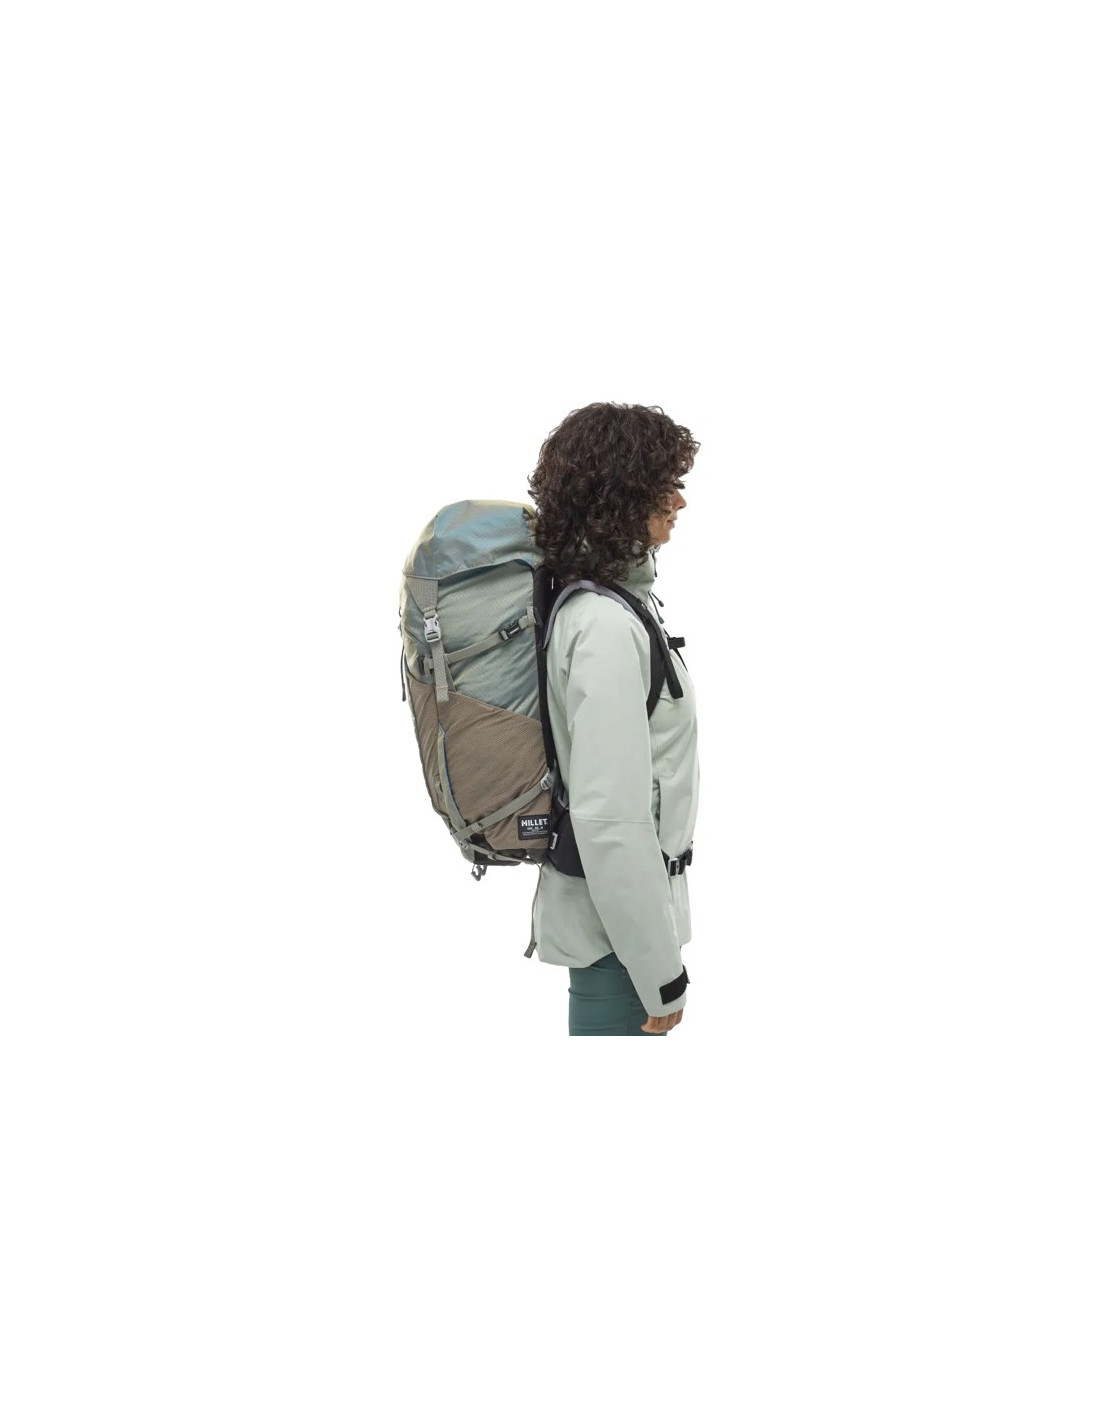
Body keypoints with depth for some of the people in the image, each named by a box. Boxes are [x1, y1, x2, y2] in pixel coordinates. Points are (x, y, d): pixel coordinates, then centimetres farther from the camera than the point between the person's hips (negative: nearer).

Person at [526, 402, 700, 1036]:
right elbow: (610, 821, -27)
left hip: (602, 910, 9)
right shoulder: (607, 627, -23)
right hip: (618, 929, -9)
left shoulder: (583, 599, 7)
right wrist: (663, 977, -22)